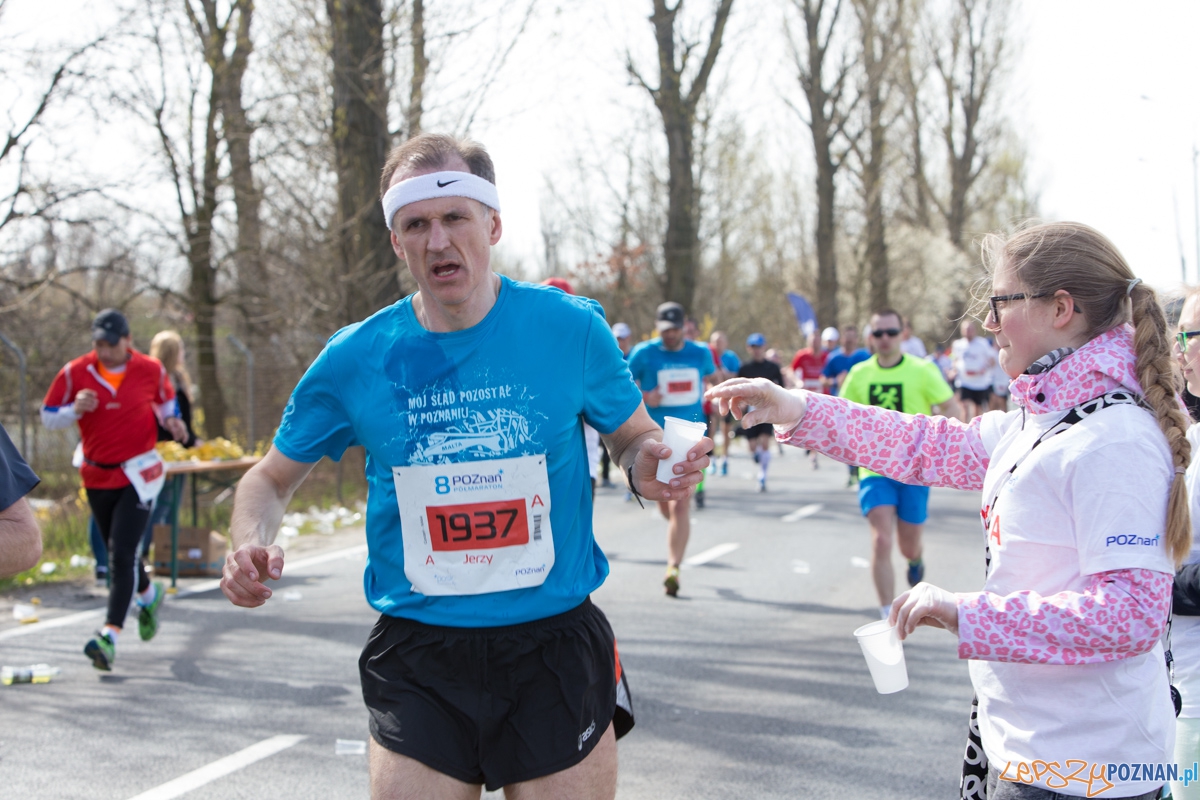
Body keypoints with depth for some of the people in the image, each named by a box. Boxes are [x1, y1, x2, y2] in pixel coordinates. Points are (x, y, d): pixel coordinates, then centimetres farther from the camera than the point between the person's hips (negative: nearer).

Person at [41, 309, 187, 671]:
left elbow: (165, 401, 14)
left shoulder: (151, 370, -5)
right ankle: (148, 594, 48)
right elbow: (48, 416, -1)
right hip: (97, 475, 3)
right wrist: (75, 410, -20)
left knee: (123, 554, -14)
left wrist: (171, 421, -7)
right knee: (118, 552, 18)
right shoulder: (75, 373, -5)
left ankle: (110, 635, -17)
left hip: (138, 473, -3)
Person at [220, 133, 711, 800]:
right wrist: (252, 549, -11)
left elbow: (633, 437, 10)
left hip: (555, 650, 0)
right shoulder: (355, 358, -3)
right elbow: (273, 478, 10)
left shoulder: (570, 328, -5)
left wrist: (647, 466, -14)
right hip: (418, 661, 1)